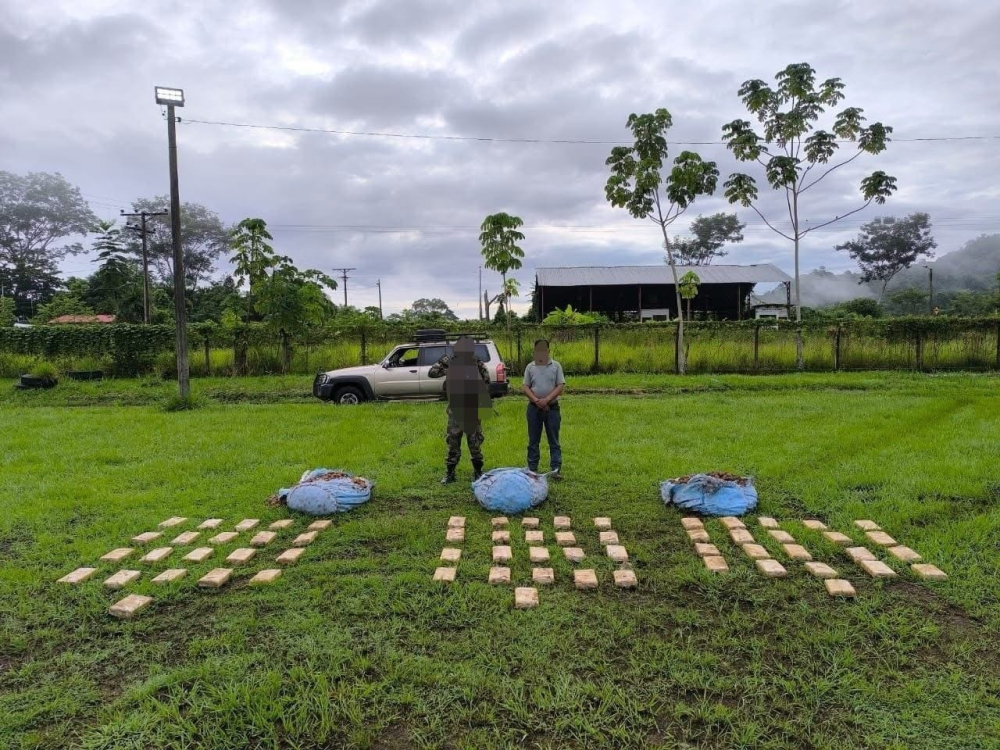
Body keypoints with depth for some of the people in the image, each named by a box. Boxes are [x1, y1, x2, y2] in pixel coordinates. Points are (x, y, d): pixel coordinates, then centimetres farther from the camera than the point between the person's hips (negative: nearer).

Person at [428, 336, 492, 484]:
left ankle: (478, 472, 20)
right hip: (455, 411, 1)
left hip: (473, 411, -1)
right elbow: (431, 373, -3)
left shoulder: (478, 365, -3)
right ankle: (449, 473, 15)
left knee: (475, 443, 7)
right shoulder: (451, 364, 0)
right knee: (452, 443, 5)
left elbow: (486, 386, -1)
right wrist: (442, 361, -14)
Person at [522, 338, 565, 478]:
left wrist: (546, 400, -16)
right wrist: (536, 400, -14)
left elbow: (560, 386, -4)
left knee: (554, 440, 1)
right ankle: (532, 469, 16)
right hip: (534, 408, 2)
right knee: (533, 440, 8)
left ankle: (556, 469, 3)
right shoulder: (530, 367, 6)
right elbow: (525, 387, 2)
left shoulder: (556, 366, 2)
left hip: (552, 407, -1)